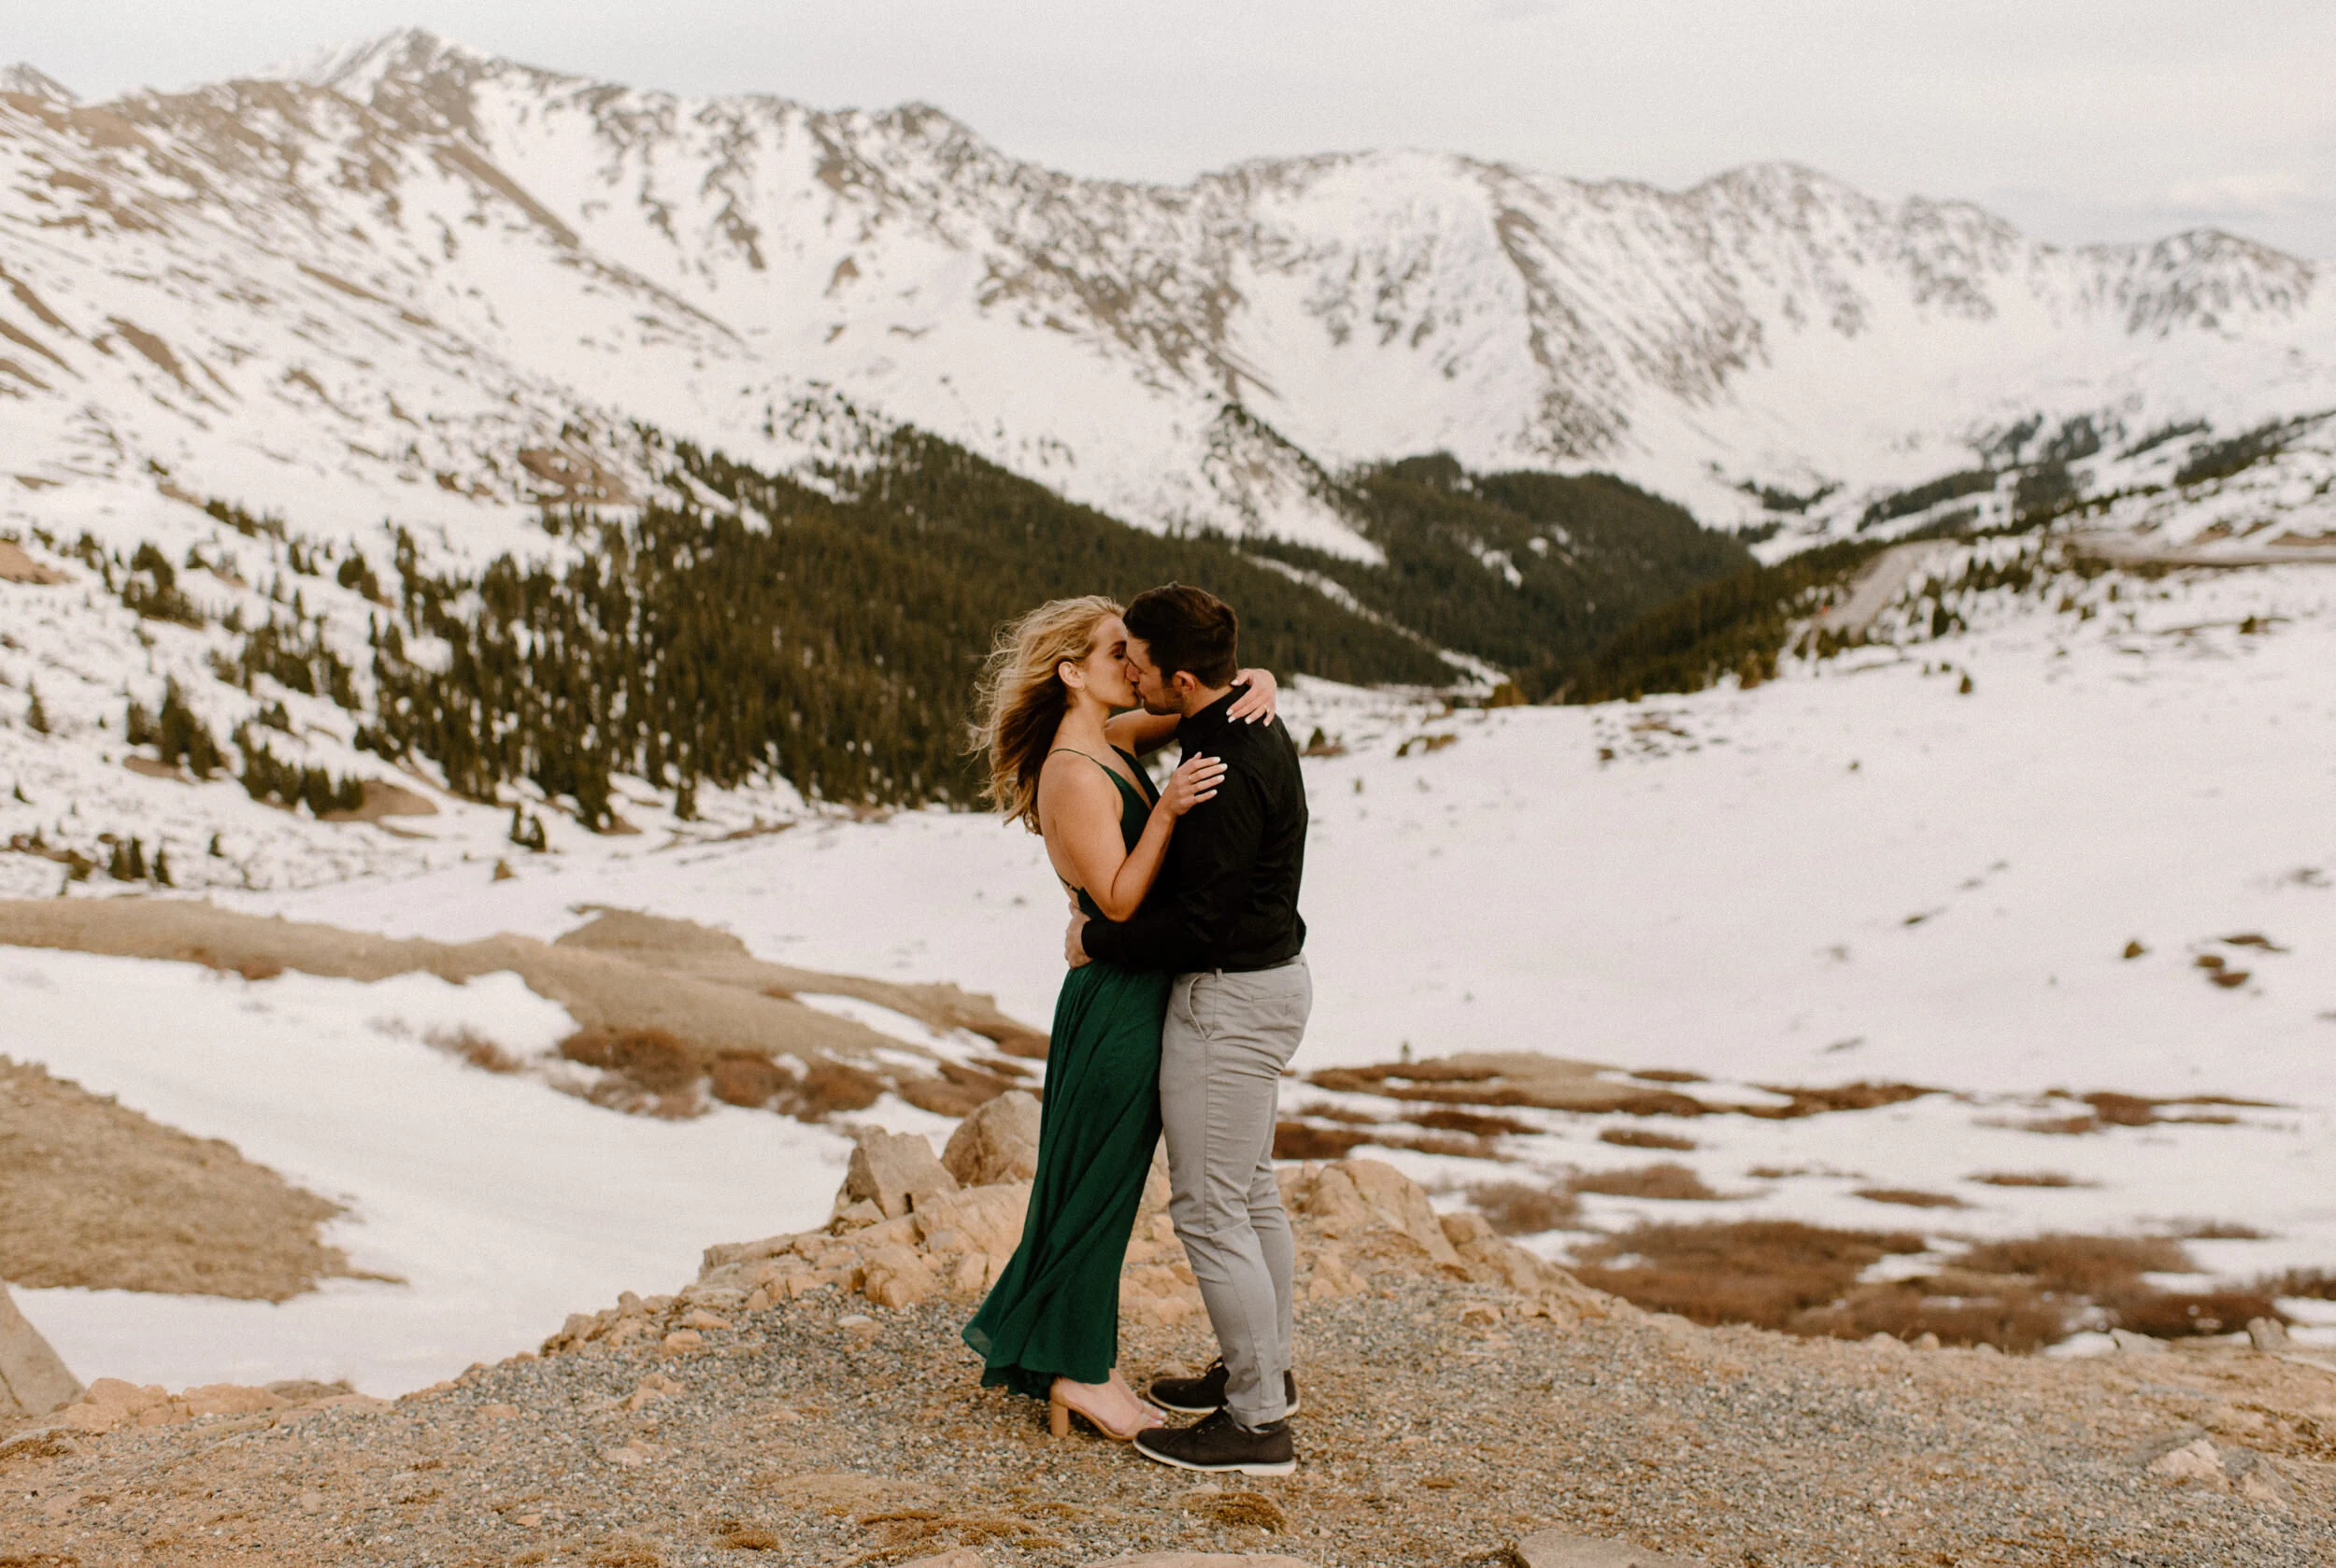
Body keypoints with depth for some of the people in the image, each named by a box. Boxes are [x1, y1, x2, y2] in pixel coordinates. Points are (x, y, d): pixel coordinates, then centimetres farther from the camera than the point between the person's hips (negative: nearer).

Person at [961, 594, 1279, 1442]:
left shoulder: (1116, 741, 8)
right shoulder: (1073, 775, -19)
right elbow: (1120, 900, -23)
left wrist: (1255, 684, -7)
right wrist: (1167, 810, -33)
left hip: (1137, 995, 9)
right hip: (1117, 997, -9)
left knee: (1103, 1181, 18)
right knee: (1102, 1181, 2)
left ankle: (1075, 1364, 31)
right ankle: (1080, 1371, 16)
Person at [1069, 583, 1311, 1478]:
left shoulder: (1229, 771, -25)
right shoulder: (1255, 732, 7)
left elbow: (1197, 920, -26)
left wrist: (1097, 943, -11)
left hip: (1230, 999, -11)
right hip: (1266, 975, 11)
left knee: (1209, 1207, -3)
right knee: (1251, 1189, 21)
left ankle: (1258, 1424, 5)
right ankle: (1265, 1369, 36)